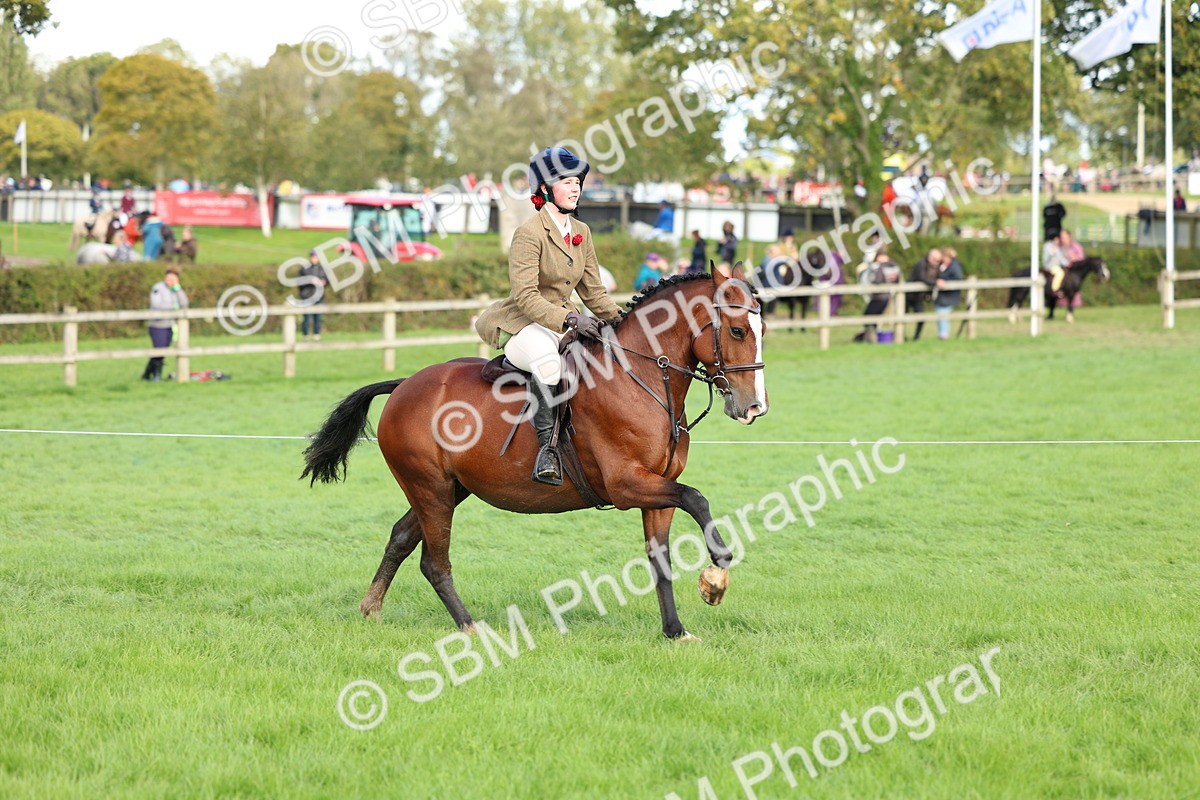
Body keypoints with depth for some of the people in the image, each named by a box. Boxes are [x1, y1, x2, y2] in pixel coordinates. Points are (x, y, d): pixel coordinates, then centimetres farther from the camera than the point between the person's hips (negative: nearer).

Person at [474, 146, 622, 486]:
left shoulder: (582, 232, 9)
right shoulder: (528, 234, -14)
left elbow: (592, 291, 14)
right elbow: (525, 296, -22)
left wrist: (619, 317, -3)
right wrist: (570, 319, -32)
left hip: (564, 323, 8)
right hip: (518, 325, -8)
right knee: (546, 358, -39)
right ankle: (547, 447, -36)